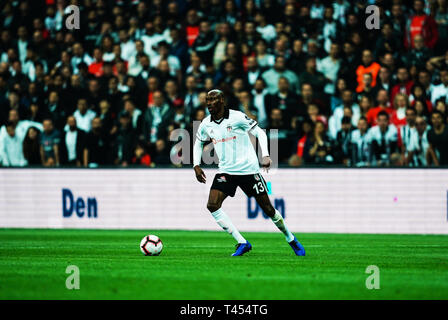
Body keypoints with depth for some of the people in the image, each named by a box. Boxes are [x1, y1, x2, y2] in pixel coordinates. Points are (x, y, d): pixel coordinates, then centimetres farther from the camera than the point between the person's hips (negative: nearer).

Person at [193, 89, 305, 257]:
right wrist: (196, 166, 8)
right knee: (212, 205, -17)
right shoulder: (206, 124, 3)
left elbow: (260, 133, -9)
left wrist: (265, 155, -22)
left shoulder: (237, 117, -12)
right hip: (225, 171, 4)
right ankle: (242, 243, -11)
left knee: (267, 208, 0)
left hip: (248, 169, -4)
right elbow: (198, 143, 21)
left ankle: (291, 239, 25)